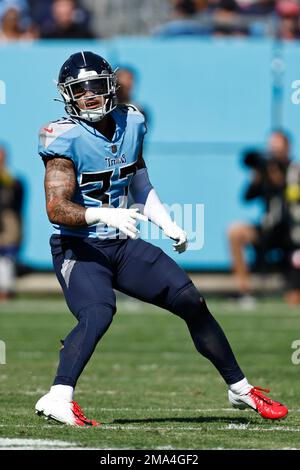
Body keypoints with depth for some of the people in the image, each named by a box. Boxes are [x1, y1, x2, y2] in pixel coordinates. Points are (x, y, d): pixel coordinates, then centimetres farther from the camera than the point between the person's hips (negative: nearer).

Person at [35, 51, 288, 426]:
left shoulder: (130, 124, 4)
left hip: (122, 244, 6)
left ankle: (240, 389, 16)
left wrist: (169, 226, 7)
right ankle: (58, 398, -40)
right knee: (98, 314, -33)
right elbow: (57, 209, -25)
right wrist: (104, 214, -39)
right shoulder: (65, 138, -16)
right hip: (78, 248, -6)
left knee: (190, 300, 2)